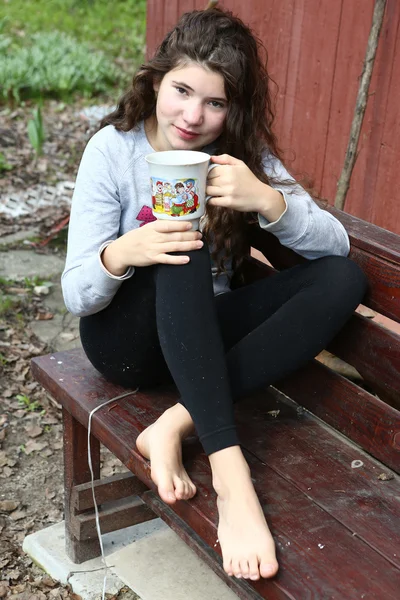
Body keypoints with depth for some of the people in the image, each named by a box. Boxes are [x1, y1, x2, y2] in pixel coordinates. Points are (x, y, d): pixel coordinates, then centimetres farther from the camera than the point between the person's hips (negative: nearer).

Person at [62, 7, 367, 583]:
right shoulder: (113, 150, -13)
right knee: (183, 244, -34)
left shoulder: (245, 153, -5)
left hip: (203, 334, 4)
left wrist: (268, 201, -32)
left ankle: (176, 424, -28)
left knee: (342, 279, -19)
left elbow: (336, 244, -13)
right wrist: (119, 255, -38)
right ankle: (230, 473, -41)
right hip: (128, 336, -3)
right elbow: (76, 296, -16)